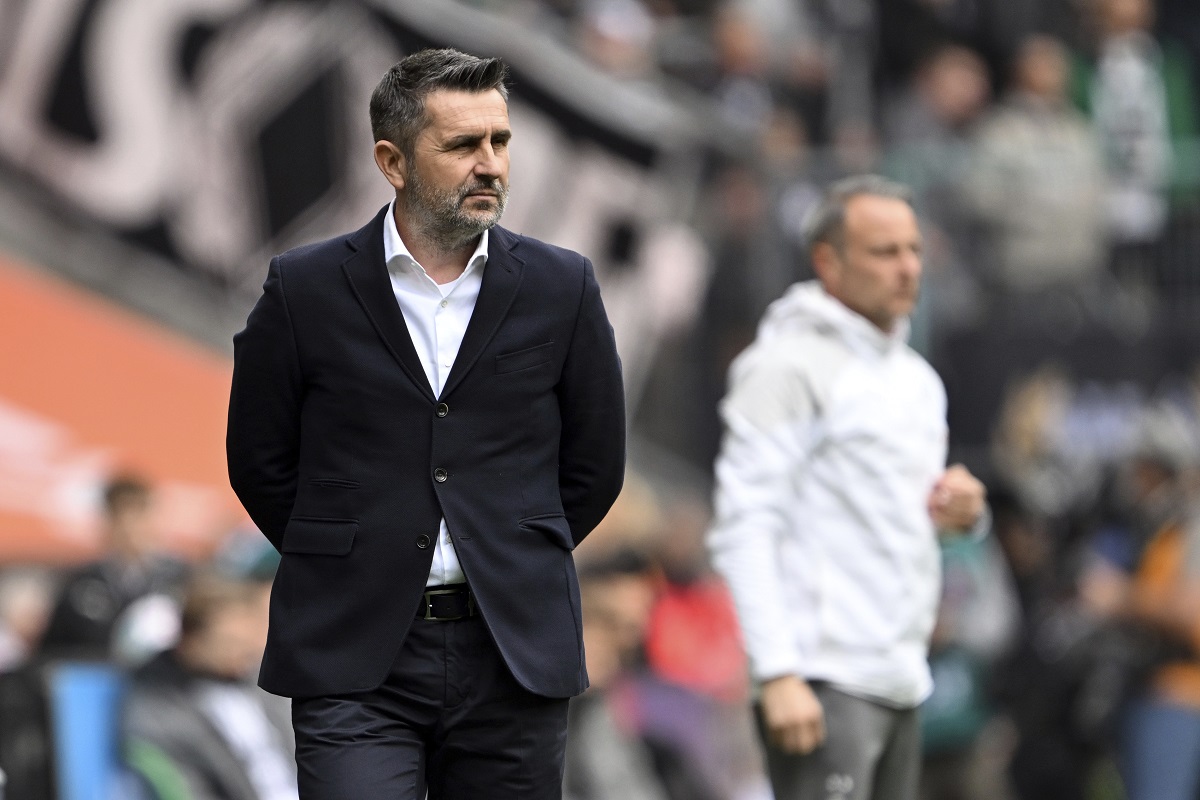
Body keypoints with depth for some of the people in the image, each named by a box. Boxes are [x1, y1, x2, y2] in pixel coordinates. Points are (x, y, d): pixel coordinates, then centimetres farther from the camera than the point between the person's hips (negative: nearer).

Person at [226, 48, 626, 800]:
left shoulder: (561, 288, 4)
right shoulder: (307, 289, 0)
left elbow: (595, 465, 13)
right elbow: (260, 462, 10)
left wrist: (518, 565, 11)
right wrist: (345, 564, 10)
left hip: (516, 656, 2)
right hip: (354, 661, -2)